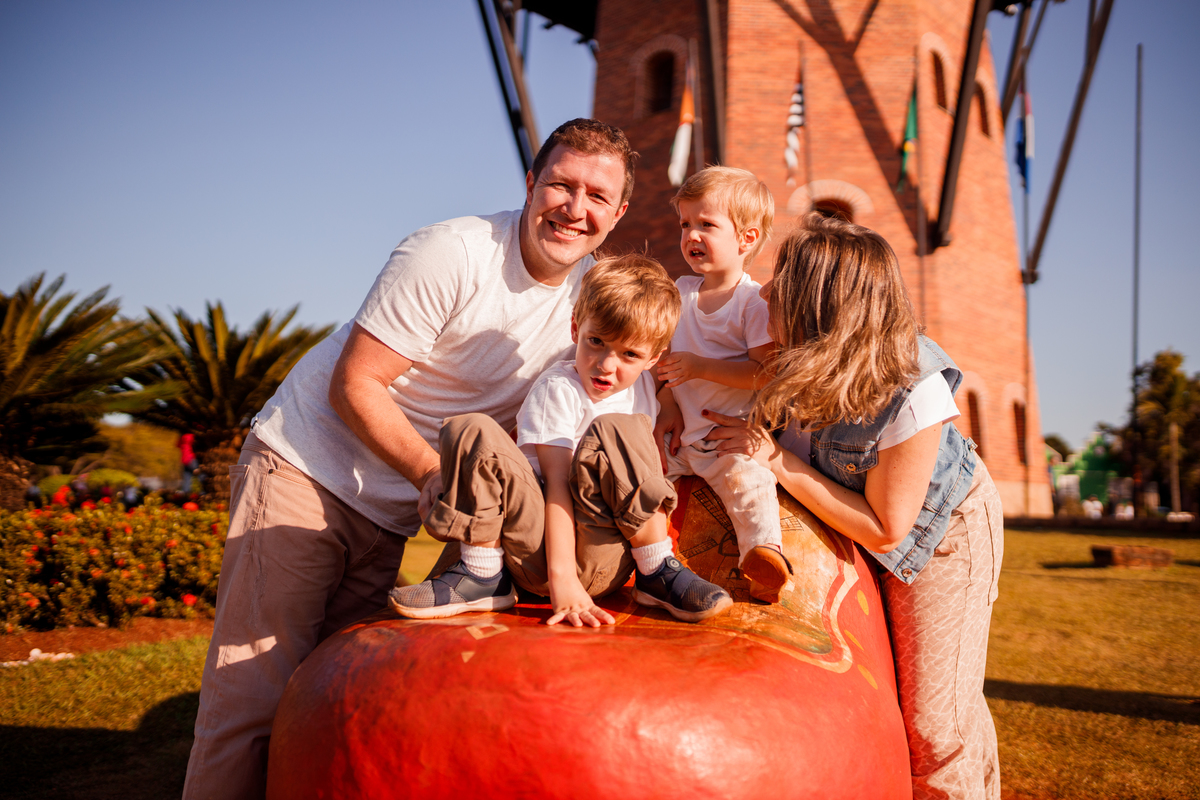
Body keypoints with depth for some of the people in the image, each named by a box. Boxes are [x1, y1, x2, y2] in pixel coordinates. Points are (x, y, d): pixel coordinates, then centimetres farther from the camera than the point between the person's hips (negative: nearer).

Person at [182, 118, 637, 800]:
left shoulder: (596, 290, 2)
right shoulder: (452, 255, -18)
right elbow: (354, 386, -17)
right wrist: (434, 476, -26)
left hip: (391, 514, 6)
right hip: (307, 464, -6)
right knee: (254, 698, -8)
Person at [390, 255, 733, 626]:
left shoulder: (641, 385, 11)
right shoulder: (557, 390, -8)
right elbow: (557, 486, -18)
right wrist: (561, 577, -27)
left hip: (604, 559, 3)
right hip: (539, 550, -3)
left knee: (615, 431, -23)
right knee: (472, 432, -23)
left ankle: (656, 574, -14)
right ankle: (483, 575, -13)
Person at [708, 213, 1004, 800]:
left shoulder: (914, 397, -38)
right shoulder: (803, 357, -23)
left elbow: (884, 530, -28)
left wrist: (779, 462, -30)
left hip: (938, 531, -5)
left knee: (935, 721, 1)